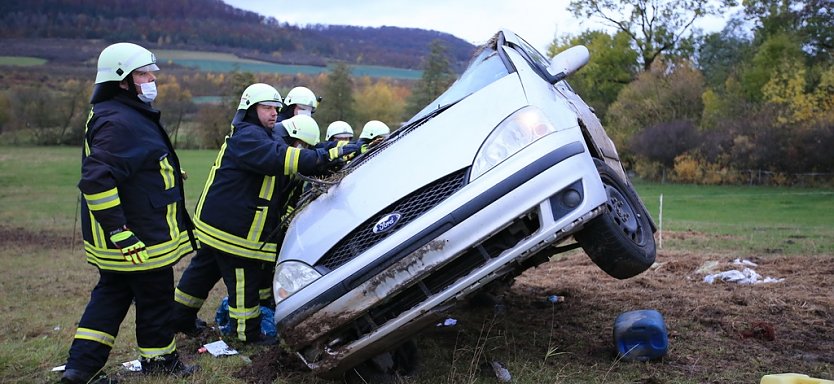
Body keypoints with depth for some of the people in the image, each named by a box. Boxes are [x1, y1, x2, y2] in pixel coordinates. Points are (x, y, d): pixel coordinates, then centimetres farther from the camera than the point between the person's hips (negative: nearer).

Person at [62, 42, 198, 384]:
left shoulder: (130, 116, 13)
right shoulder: (119, 122, -21)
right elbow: (96, 180, -30)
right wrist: (120, 233, -29)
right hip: (140, 239, -10)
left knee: (111, 295, 17)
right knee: (156, 298, 7)